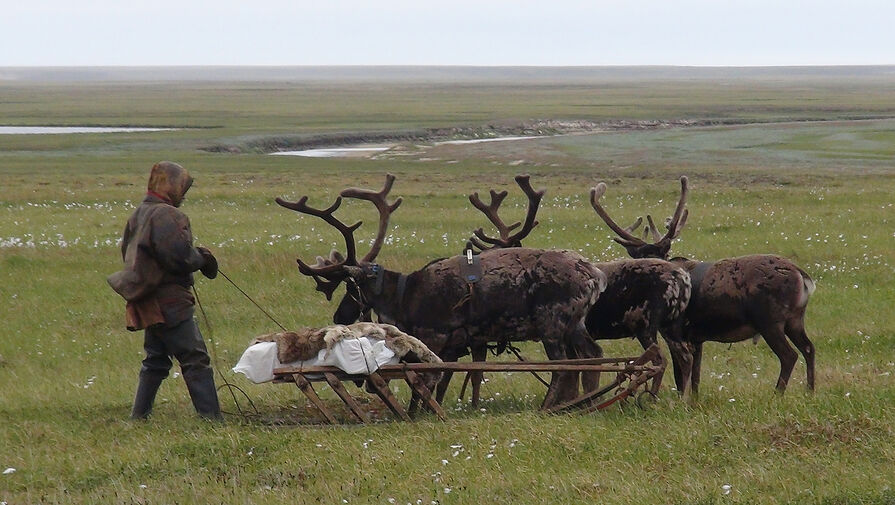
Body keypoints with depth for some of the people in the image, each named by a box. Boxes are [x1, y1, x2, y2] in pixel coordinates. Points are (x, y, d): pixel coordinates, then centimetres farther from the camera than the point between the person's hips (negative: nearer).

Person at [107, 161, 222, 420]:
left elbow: (127, 253, 22)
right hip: (169, 300, -9)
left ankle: (138, 417, 18)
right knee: (195, 359, -7)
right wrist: (202, 259, -3)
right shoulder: (166, 215, -16)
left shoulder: (138, 215, 13)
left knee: (155, 361, 18)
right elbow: (180, 257, -24)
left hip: (147, 301, 9)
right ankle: (210, 417, -9)